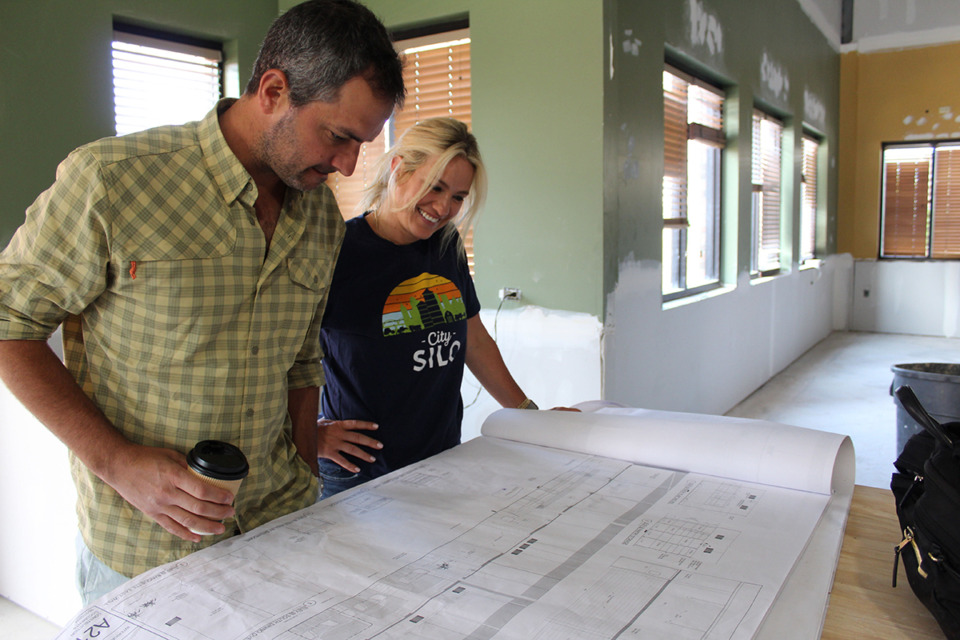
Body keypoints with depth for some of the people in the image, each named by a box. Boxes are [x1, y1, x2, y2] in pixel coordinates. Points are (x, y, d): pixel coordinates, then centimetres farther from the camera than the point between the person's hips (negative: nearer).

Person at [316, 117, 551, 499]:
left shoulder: (447, 245, 5)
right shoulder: (339, 251, -15)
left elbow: (475, 342, 14)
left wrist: (531, 414, 15)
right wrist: (309, 434, -13)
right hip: (360, 475, -5)